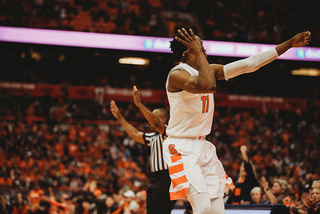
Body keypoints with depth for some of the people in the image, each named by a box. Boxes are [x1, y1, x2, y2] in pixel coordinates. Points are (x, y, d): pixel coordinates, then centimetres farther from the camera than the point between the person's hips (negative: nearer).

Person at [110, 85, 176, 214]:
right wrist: (119, 117, 28)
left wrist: (140, 104, -27)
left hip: (165, 180, -10)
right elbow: (135, 135, 29)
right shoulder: (153, 137, 24)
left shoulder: (167, 132, -5)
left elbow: (156, 124, -23)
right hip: (154, 181, 10)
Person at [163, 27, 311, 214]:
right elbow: (208, 86, -37)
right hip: (182, 149, -9)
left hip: (203, 147, 9)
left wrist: (290, 44, 9)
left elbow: (248, 64, 10)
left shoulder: (209, 70, 9)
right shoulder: (177, 74, -17)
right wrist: (198, 52, -27)